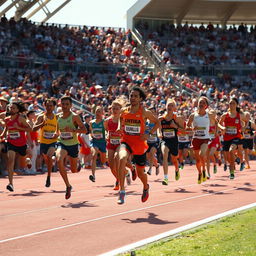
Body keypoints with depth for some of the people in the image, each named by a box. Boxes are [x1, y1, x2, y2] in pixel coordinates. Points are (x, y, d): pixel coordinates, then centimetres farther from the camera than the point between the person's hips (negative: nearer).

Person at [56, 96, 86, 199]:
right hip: (62, 144, 2)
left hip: (73, 145, -2)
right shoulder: (58, 117, 2)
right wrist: (58, 134, 5)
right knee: (59, 160, -30)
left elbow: (84, 130, -16)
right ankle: (68, 186, -19)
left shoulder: (74, 117, -12)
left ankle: (78, 166, 53)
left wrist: (73, 130, -29)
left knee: (74, 170, 10)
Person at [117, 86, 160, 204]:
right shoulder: (124, 111, 0)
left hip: (139, 143, -1)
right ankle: (122, 191, -31)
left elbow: (157, 122, 5)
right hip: (126, 141, 1)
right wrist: (120, 127, 4)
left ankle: (146, 187, 52)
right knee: (122, 159, -34)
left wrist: (149, 134, -7)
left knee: (140, 173, 14)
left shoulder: (144, 112, -8)